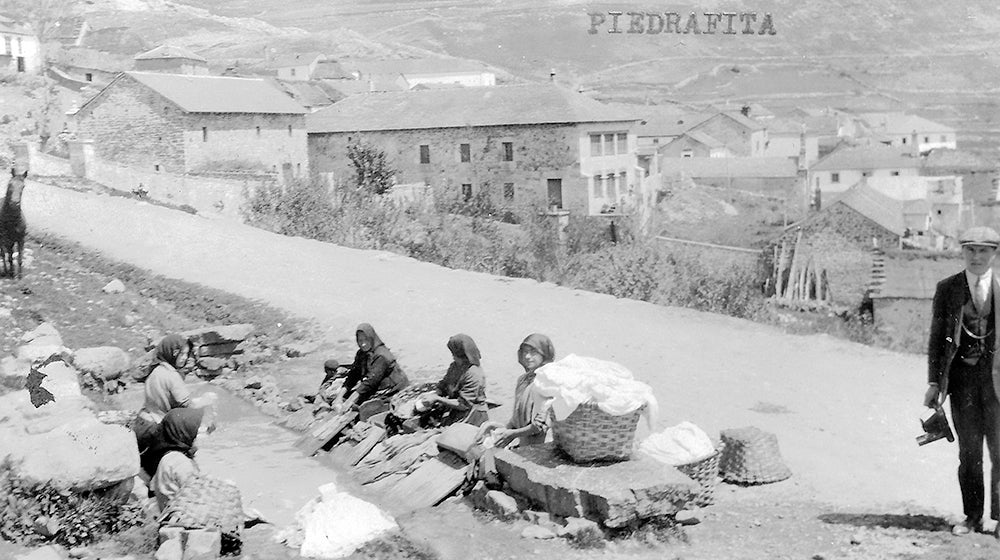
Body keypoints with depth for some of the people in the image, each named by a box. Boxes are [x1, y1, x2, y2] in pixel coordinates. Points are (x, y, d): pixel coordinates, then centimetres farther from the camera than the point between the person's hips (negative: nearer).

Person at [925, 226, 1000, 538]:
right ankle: (972, 517, 16)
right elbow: (937, 337, 6)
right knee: (969, 450, 5)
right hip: (963, 376, 1)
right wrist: (934, 382, 1)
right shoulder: (947, 289, 4)